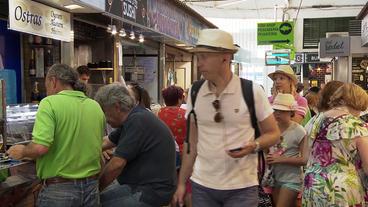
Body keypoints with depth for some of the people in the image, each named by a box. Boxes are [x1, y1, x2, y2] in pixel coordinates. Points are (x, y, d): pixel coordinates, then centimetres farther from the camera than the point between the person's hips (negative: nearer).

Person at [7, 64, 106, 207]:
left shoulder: (50, 103, -12)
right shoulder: (96, 106, 5)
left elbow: (40, 147, -22)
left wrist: (22, 151, -3)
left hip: (60, 189, -5)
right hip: (92, 187, 5)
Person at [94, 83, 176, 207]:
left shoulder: (138, 120, -20)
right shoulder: (133, 118, 11)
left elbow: (117, 164, -21)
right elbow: (107, 142, 20)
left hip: (152, 192, -9)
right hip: (142, 184, 9)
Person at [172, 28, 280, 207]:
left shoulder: (252, 91, -9)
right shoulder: (194, 92, 0)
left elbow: (273, 133, -1)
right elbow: (192, 142, 6)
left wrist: (254, 146, -21)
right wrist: (181, 183, 4)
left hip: (242, 187, -3)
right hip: (202, 186, 3)